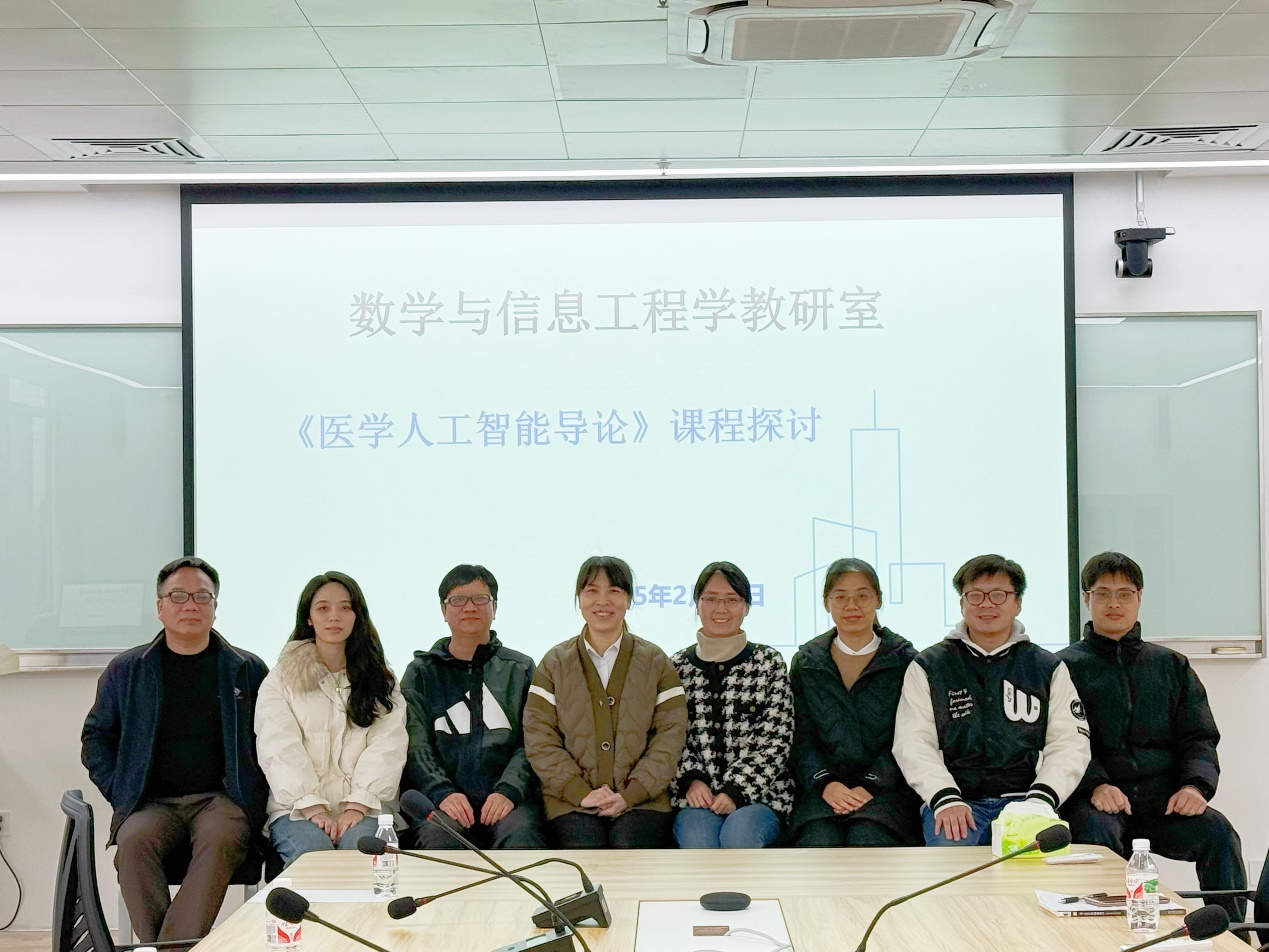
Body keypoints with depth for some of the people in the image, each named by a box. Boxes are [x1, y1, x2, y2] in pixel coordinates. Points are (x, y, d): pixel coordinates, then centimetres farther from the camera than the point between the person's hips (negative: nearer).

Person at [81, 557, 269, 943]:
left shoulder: (248, 669, 12)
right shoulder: (126, 670, 14)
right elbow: (96, 736, 19)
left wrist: (253, 794, -2)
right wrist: (118, 791, 5)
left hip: (222, 797, -1)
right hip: (151, 802, 1)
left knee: (220, 841, -35)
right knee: (133, 841, -33)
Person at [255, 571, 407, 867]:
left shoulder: (380, 680, 18)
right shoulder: (281, 680, 14)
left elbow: (386, 746, 3)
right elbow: (280, 750, 0)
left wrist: (356, 807, -13)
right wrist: (315, 809, -15)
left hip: (363, 809, 1)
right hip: (297, 808, -1)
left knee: (361, 846, -32)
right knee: (312, 850, -33)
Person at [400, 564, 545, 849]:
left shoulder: (521, 668, 20)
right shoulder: (421, 671, 20)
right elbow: (416, 744, 6)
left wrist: (508, 790, -12)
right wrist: (442, 793, -13)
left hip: (507, 797, 0)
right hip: (440, 794, 0)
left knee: (521, 839, -35)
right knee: (438, 841, -35)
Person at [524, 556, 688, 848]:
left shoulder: (656, 662, 13)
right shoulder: (555, 663, 13)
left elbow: (671, 734, 4)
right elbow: (539, 738, 4)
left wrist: (630, 794, -9)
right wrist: (581, 792, -9)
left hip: (642, 800, 0)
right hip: (571, 802, 0)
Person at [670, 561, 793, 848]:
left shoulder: (769, 663, 8)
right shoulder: (678, 667, 13)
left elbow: (776, 741, 1)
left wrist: (735, 791, -10)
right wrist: (691, 780, -8)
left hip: (757, 794, -1)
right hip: (694, 796, 1)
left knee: (738, 834, -32)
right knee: (698, 839, -31)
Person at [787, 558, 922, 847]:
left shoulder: (903, 660, 8)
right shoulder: (805, 663, 14)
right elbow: (801, 737, 7)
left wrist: (870, 785, -12)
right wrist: (824, 783, -10)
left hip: (886, 788, -1)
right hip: (821, 791, 1)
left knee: (868, 838, -31)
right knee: (820, 840, -29)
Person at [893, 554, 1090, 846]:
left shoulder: (1049, 669, 17)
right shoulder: (927, 668, 13)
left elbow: (1070, 744, 9)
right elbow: (913, 744, 3)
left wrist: (1041, 799, -9)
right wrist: (946, 799, -14)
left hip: (1023, 799, 0)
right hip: (954, 798, 0)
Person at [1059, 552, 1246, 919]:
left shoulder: (1171, 665, 21)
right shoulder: (1065, 667, 11)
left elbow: (1199, 737, 14)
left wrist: (1195, 784, -7)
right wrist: (1096, 784, -20)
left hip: (1164, 799, 3)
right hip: (1095, 798, -3)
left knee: (1217, 831, -25)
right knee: (1096, 832, -36)